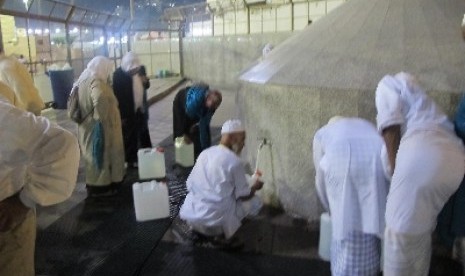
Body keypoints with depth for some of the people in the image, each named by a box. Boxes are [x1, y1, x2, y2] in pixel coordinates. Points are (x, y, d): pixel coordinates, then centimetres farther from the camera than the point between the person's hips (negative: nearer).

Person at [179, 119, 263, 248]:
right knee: (254, 201, 12)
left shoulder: (205, 153, 6)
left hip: (190, 214, 7)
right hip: (214, 218, -6)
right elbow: (244, 195, -3)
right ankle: (219, 233, 4)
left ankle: (200, 226, 16)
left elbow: (189, 184, 13)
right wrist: (255, 186, 18)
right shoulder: (235, 162, -11)